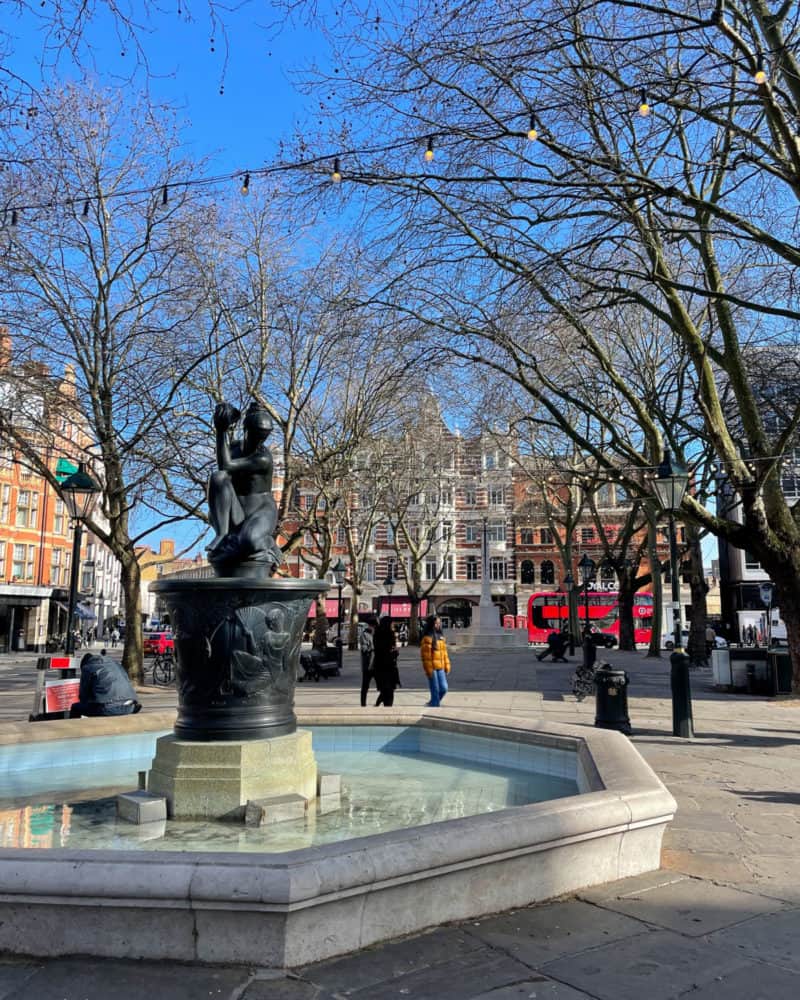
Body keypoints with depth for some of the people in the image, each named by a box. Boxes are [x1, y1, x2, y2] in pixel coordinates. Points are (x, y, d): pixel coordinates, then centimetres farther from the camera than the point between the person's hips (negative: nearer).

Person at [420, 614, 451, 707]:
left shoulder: (440, 637, 13)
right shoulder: (427, 638, -10)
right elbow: (426, 655, -13)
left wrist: (447, 666, 12)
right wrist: (428, 669, -16)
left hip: (440, 668, 7)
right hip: (432, 668, -7)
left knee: (444, 688, 6)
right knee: (435, 690, -3)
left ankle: (432, 704, 24)